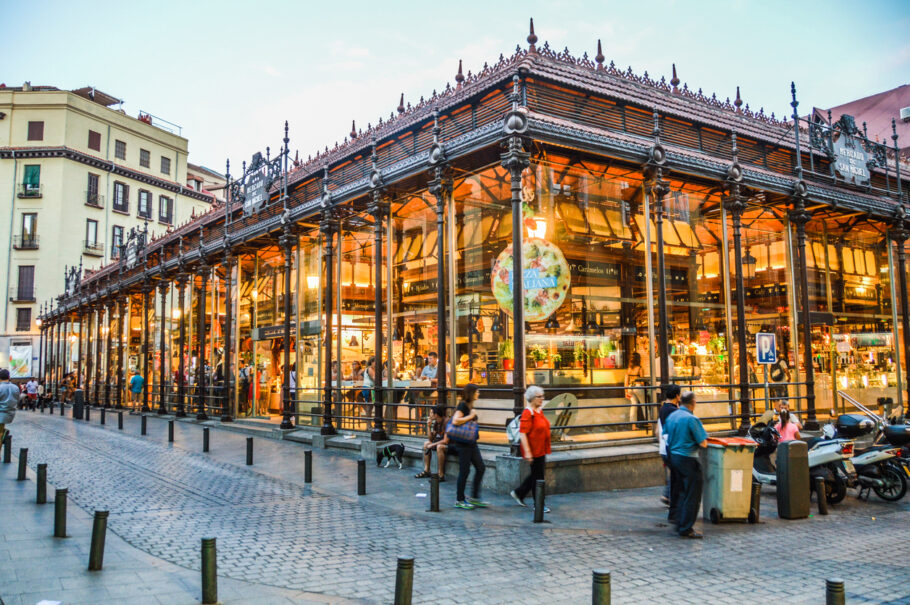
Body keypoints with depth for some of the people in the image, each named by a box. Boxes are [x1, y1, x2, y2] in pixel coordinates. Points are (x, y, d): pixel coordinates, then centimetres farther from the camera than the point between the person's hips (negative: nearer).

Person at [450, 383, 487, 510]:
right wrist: (470, 416, -18)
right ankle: (459, 500, 8)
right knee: (464, 471, -3)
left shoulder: (470, 406, 14)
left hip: (471, 442, 9)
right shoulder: (462, 405, -13)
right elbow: (455, 421, -26)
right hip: (462, 443, -9)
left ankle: (474, 497, 16)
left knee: (481, 467, 7)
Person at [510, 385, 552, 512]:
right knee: (537, 477, 0)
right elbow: (522, 433, -21)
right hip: (533, 451, -9)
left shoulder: (539, 411, 10)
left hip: (541, 450, 9)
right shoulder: (528, 413, -17)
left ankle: (518, 493, 30)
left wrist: (546, 449, 24)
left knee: (536, 475, 16)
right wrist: (527, 452, -25)